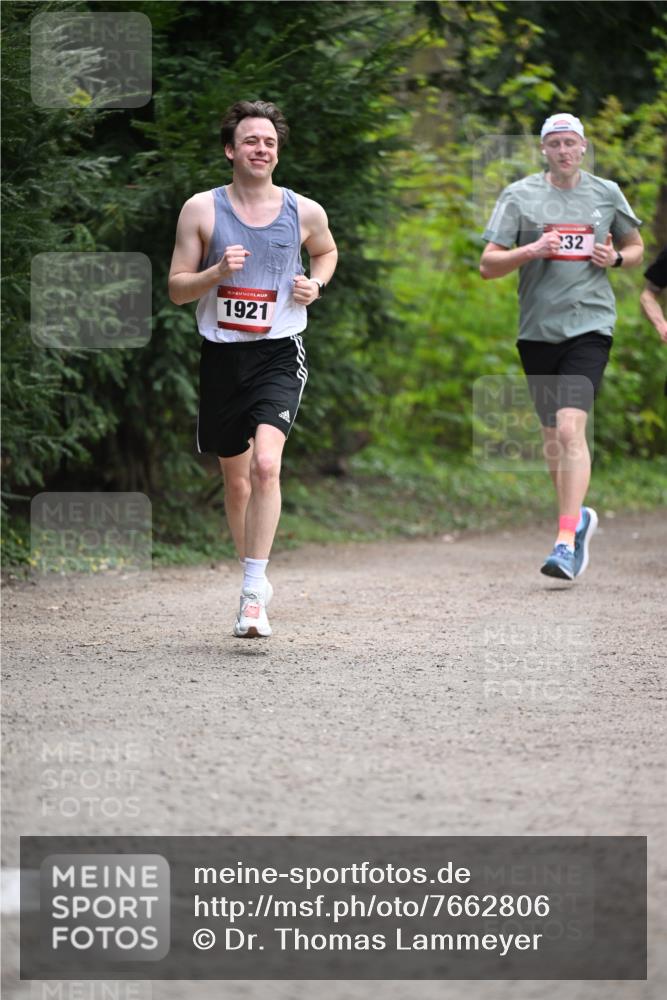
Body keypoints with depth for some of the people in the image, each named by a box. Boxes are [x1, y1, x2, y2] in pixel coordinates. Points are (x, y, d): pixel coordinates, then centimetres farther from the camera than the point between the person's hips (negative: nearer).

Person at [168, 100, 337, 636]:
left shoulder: (305, 212, 1)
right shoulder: (202, 210, -1)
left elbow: (327, 251, 24)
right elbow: (176, 287, 2)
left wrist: (316, 283, 2)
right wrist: (216, 272, -17)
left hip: (279, 354, -2)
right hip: (222, 353, 2)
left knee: (266, 465, -23)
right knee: (236, 480, 11)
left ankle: (253, 591, -20)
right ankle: (257, 581, 31)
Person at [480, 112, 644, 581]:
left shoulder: (606, 194, 6)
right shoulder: (519, 196, 3)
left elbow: (637, 248, 20)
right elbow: (488, 265, 1)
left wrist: (616, 258, -2)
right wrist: (532, 251, -16)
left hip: (590, 326, -2)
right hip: (537, 328, 2)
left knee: (570, 429, -17)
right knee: (551, 433, 12)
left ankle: (566, 541, -18)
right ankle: (579, 516, 36)